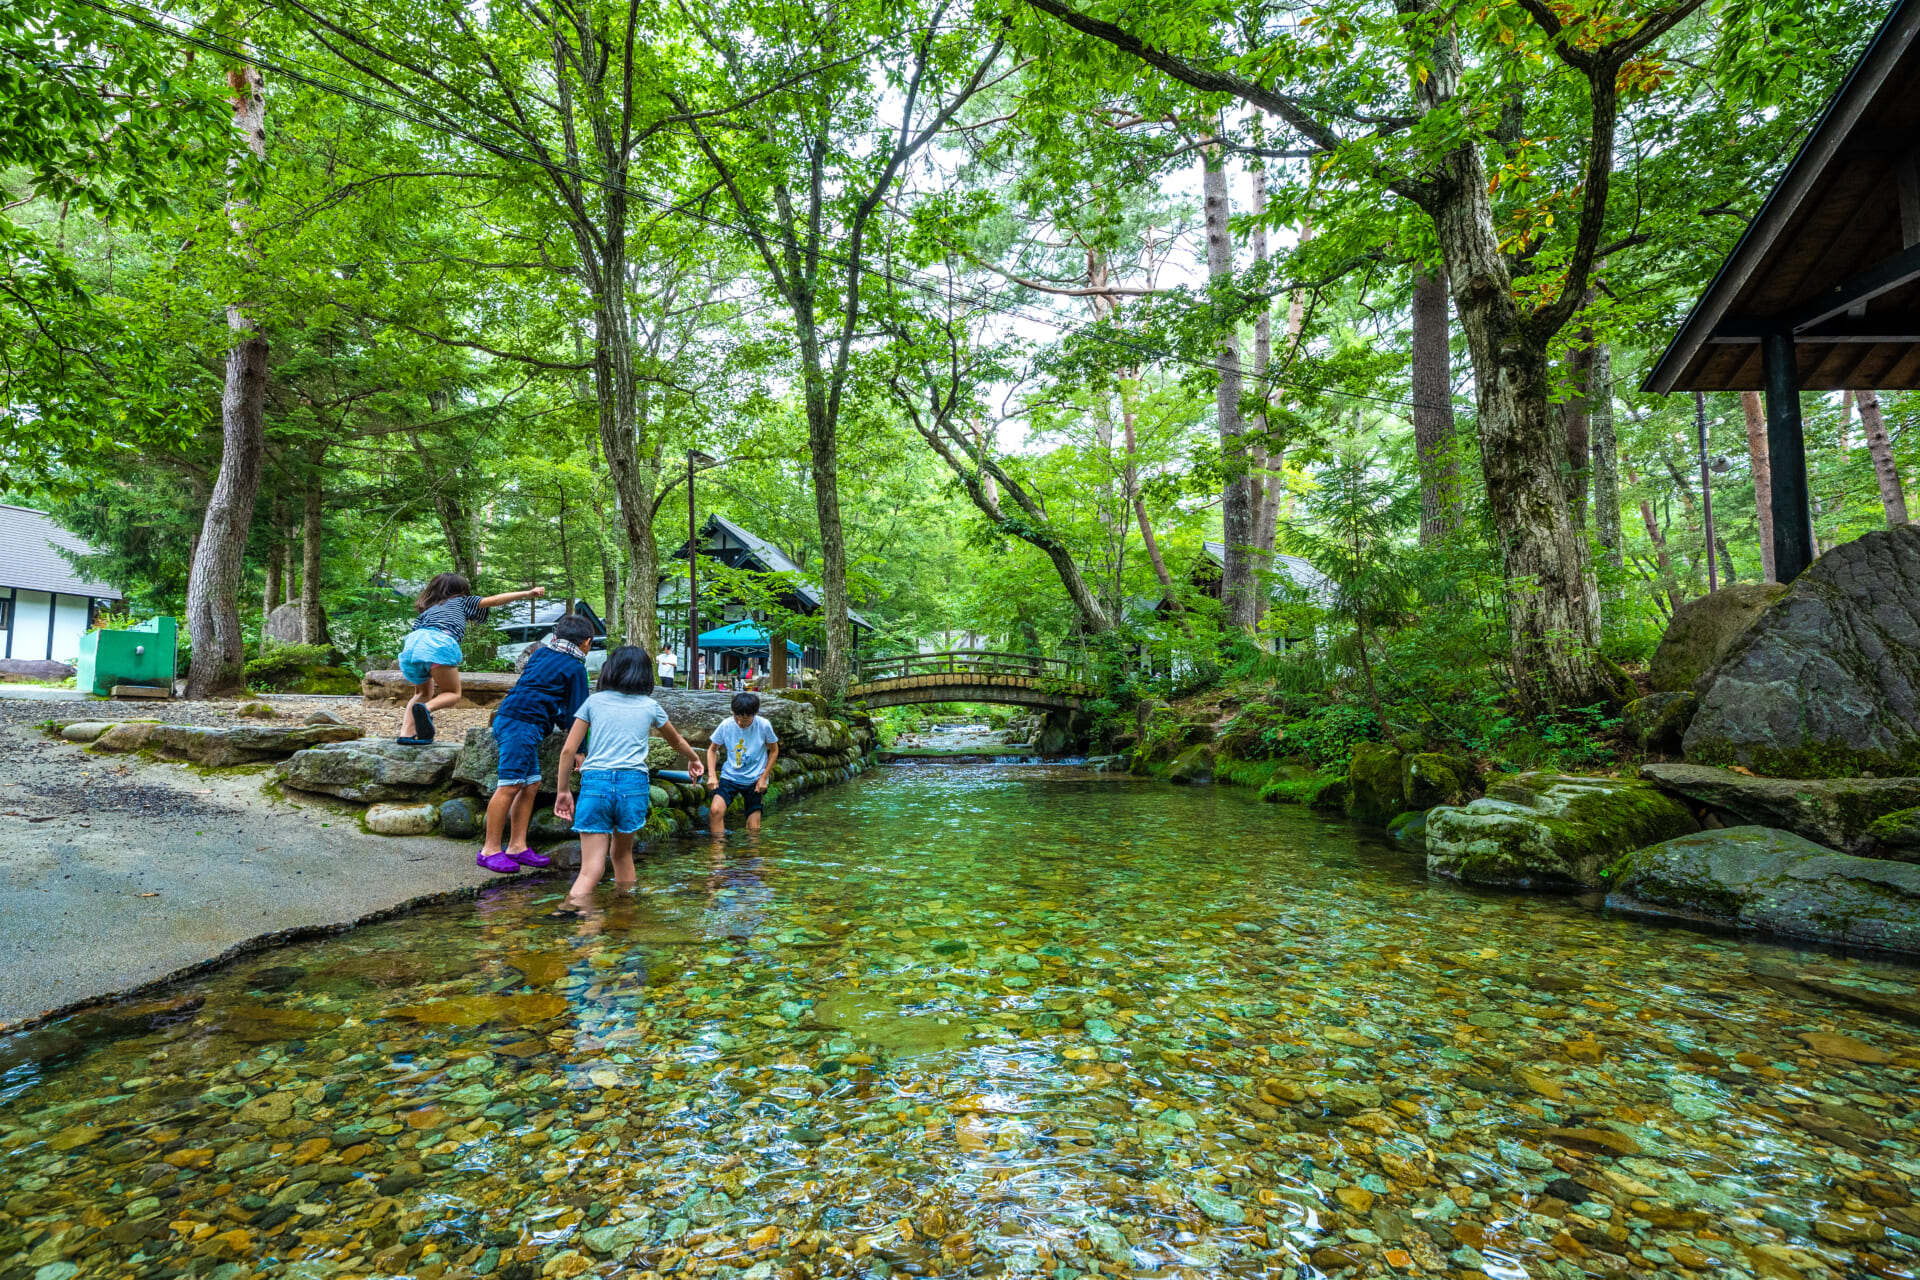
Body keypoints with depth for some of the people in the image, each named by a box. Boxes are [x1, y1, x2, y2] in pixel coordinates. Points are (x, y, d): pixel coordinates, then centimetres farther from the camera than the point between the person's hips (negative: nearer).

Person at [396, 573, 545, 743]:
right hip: (440, 643, -4)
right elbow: (493, 600, 20)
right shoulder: (460, 602, 30)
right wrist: (527, 594, 18)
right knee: (453, 693, 12)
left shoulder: (425, 611, 38)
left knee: (423, 692, 28)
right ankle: (426, 708, -20)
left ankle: (406, 731, 9)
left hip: (412, 642, 4)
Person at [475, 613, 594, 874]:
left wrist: (560, 720, 36)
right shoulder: (575, 668, -2)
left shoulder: (541, 652, 19)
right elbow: (576, 711, 1)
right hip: (522, 724, -9)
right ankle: (490, 850, -5)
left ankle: (517, 846, 12)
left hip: (509, 719, 9)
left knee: (531, 784, 10)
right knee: (509, 785, -8)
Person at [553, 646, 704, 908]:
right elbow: (676, 741, 31)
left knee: (591, 869, -3)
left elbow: (568, 750, 7)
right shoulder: (650, 706, 14)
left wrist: (564, 791, 15)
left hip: (595, 782, -1)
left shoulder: (594, 701, 12)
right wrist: (693, 759, 50)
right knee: (623, 853, 21)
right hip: (633, 783, 1)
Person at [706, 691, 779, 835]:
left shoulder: (764, 725, -12)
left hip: (754, 780, -1)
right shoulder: (726, 725, -9)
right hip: (730, 776, 1)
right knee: (715, 809, -24)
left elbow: (774, 750, 2)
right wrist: (712, 775, -8)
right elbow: (712, 749, 5)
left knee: (753, 827, 1)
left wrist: (764, 777, -4)